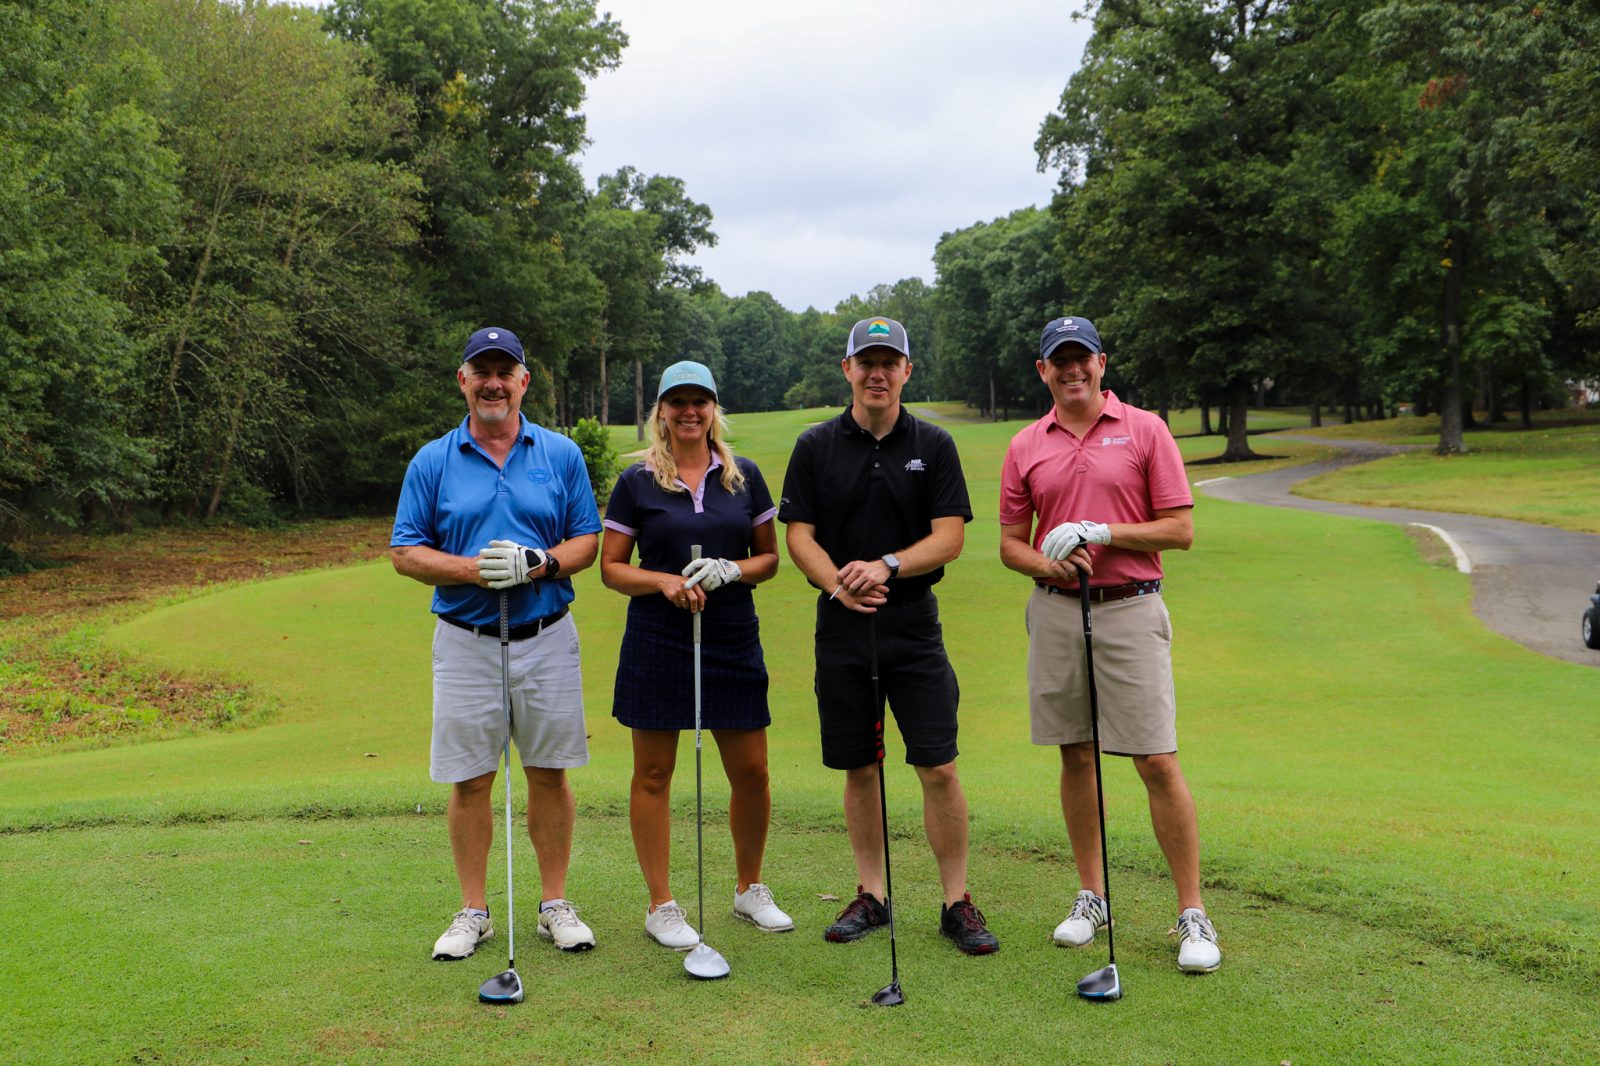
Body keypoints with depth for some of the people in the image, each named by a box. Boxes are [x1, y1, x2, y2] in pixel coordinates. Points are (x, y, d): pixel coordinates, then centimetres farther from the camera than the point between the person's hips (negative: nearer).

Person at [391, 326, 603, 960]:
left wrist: (540, 564, -15)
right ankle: (473, 912, 19)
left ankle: (555, 905, 19)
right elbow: (406, 553, 1)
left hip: (546, 638, 0)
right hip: (466, 641, 0)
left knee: (549, 773, 6)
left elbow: (588, 541, 5)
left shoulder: (561, 454, 5)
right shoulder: (431, 462, 3)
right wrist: (477, 570, -15)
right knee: (469, 780, 5)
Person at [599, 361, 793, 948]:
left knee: (751, 772, 5)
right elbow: (611, 567, 2)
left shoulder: (745, 476, 8)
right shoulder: (636, 482, 2)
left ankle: (750, 889, 27)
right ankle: (661, 905, 17)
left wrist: (732, 570, -10)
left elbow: (770, 556, 10)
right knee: (654, 774, 4)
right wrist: (666, 581, -15)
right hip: (657, 642, -2)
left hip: (734, 639, 2)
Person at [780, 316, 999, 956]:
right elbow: (798, 535, 1)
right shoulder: (816, 447, 6)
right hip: (842, 625, 1)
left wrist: (886, 566, -18)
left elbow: (950, 536, -3)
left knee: (939, 768, -4)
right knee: (858, 769, 8)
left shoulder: (933, 446, 4)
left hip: (913, 623, -1)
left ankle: (957, 903, 8)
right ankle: (871, 897, 21)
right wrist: (839, 583, -17)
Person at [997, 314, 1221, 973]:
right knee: (1075, 757, 9)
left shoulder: (1144, 430, 1)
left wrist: (1100, 533, -13)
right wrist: (1049, 564, -10)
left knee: (1158, 763, -6)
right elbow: (1011, 543, 11)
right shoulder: (1026, 447, 9)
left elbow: (1180, 529, -2)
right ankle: (1091, 897, 23)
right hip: (1055, 611, 3)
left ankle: (1193, 916, 3)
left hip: (1130, 609, -3)